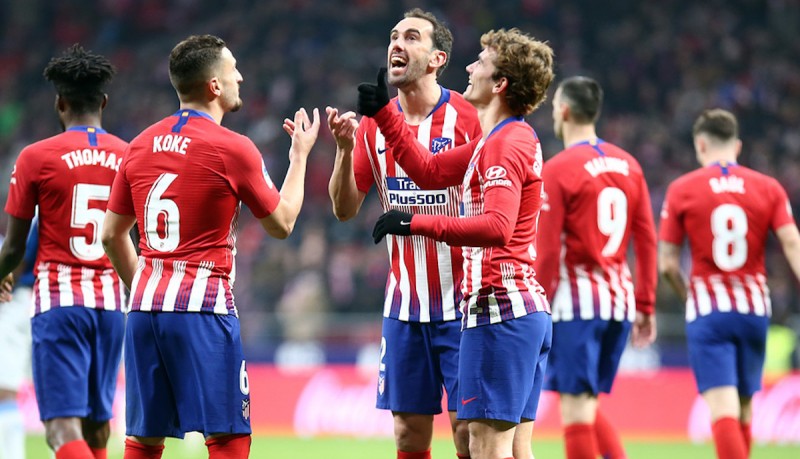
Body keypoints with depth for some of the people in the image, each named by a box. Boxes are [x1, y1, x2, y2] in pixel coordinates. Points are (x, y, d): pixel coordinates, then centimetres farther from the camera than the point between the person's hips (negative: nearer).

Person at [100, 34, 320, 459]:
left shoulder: (141, 144, 11)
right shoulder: (233, 148, -7)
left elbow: (112, 235, 16)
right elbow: (281, 224, 6)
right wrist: (300, 154, 18)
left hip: (144, 310, 6)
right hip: (202, 307, -6)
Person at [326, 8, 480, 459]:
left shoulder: (465, 118, -7)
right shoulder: (373, 124, 7)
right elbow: (345, 209, 9)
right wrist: (344, 149, -6)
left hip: (460, 302, -4)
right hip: (404, 306, 5)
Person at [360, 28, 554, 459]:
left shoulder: (506, 145, -14)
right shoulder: (498, 140, 18)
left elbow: (496, 226, -27)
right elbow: (429, 170, 24)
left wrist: (418, 223, -25)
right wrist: (383, 113, 24)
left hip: (500, 310, -10)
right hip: (528, 310, 10)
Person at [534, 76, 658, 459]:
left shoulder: (557, 169, -9)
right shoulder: (628, 165, 9)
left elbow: (546, 251, -12)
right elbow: (647, 241, 10)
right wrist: (645, 307, 15)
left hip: (576, 298, -6)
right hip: (620, 298, 6)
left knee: (575, 408, -2)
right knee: (588, 406, 16)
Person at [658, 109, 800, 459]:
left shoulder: (682, 190, -1)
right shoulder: (769, 188, 4)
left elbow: (667, 264, -1)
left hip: (707, 311, -3)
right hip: (754, 308, 3)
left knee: (723, 407, -9)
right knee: (744, 406, 16)